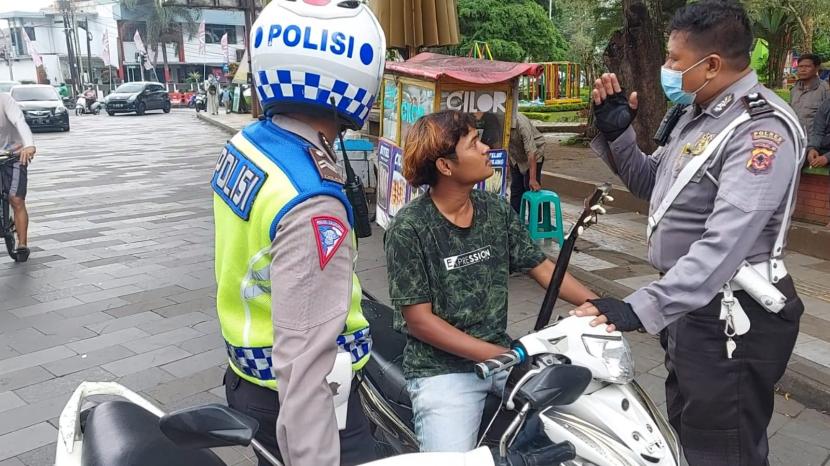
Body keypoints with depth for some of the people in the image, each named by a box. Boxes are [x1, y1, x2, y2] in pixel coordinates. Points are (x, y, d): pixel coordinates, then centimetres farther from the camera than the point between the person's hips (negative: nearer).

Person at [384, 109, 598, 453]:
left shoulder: (497, 211, 3)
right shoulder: (409, 229, -13)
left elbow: (541, 267, 8)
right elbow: (419, 320, -14)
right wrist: (500, 357, -18)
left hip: (501, 350, 5)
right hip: (441, 367, -5)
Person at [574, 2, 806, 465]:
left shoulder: (762, 129, -24)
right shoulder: (699, 112, 7)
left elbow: (725, 244, -35)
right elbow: (654, 185, 16)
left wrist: (642, 308, -40)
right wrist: (616, 132, 1)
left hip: (730, 319, -10)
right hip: (690, 301, 10)